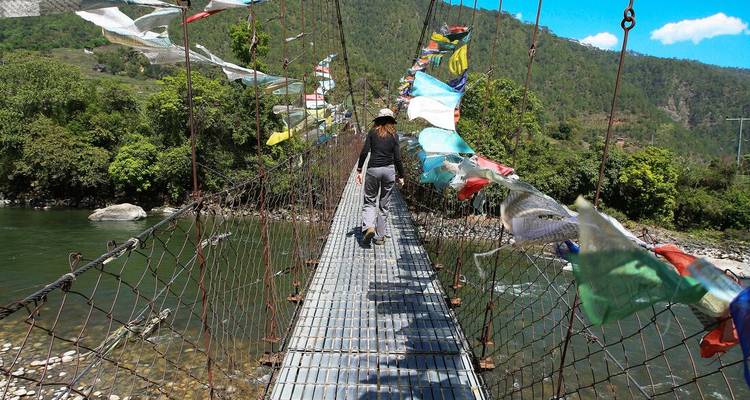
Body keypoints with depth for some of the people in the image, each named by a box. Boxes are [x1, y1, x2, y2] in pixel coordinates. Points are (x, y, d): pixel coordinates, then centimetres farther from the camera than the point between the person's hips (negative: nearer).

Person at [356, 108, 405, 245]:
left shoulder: (373, 132, 3)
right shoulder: (394, 135, 4)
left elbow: (364, 152, -4)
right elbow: (397, 158, 1)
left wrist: (359, 170, 0)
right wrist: (401, 175, 10)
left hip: (373, 169, -1)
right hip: (389, 170, 1)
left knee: (369, 201, 10)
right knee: (384, 204, 10)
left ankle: (368, 227, -15)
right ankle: (380, 236, 14)